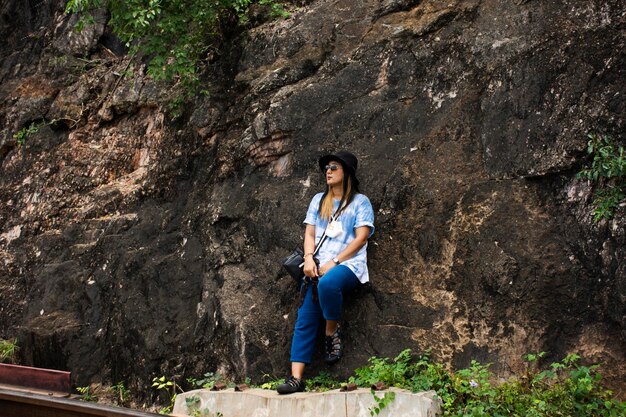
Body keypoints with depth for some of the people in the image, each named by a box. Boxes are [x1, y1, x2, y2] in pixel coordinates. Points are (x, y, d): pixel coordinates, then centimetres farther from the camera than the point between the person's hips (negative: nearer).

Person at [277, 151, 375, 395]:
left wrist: (334, 262, -13)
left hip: (348, 265, -5)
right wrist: (309, 258, -4)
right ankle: (296, 378, -12)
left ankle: (333, 333, -14)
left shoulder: (360, 202, 6)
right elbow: (310, 233, 16)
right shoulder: (319, 200, 21)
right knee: (304, 320, -9)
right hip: (318, 267, 5)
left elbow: (361, 238, -4)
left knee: (327, 283, -39)